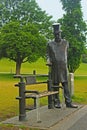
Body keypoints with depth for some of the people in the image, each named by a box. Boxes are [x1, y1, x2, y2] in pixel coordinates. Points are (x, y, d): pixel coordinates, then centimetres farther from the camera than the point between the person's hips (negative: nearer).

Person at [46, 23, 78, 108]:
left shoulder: (65, 43, 7)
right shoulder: (50, 44, 2)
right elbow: (48, 54, 8)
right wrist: (48, 61, -10)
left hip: (63, 67, 1)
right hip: (54, 68, -1)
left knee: (65, 85, -1)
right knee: (55, 85, 4)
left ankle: (68, 102, 1)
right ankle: (57, 103, 12)